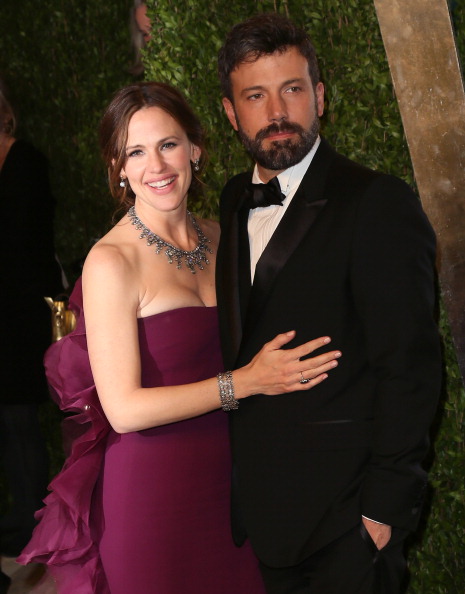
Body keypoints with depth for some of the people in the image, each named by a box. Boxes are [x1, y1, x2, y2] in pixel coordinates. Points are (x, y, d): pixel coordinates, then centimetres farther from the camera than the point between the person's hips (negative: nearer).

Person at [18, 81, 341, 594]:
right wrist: (245, 381, -17)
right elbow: (124, 408, -19)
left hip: (227, 475, 6)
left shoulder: (216, 238, 6)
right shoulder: (111, 262, -15)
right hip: (153, 488, -6)